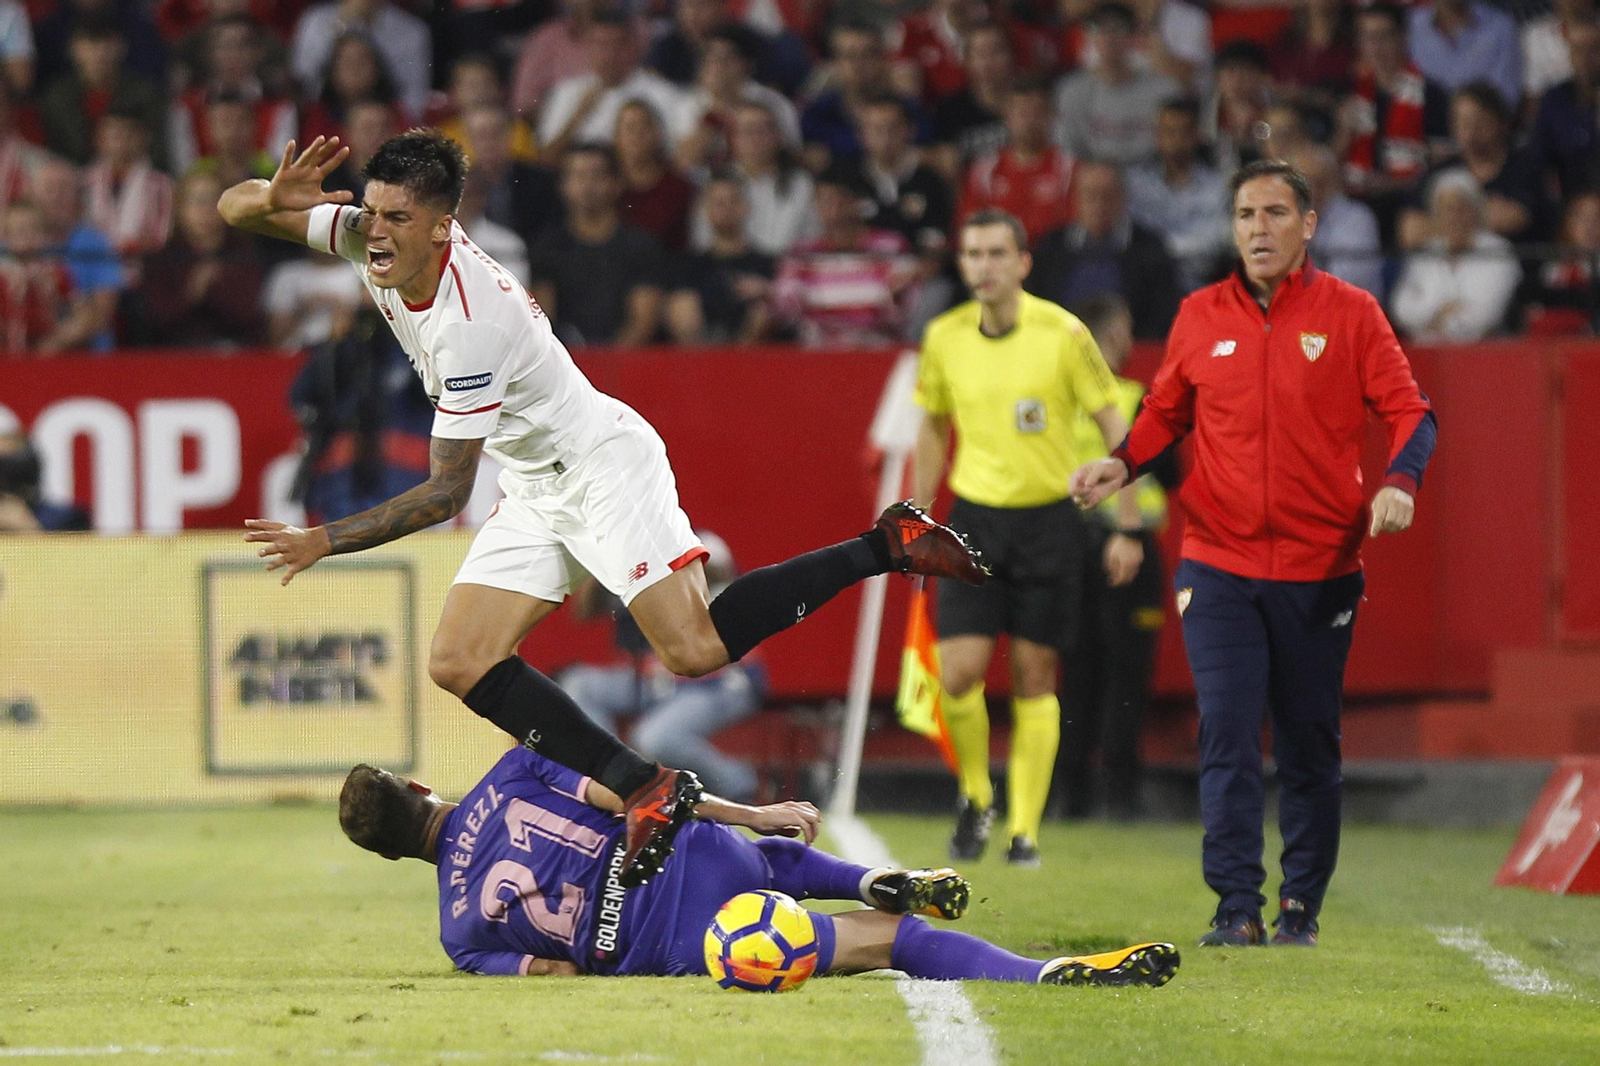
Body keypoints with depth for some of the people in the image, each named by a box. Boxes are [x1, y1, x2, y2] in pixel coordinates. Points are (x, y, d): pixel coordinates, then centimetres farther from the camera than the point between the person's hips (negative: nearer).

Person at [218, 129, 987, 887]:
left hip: (605, 464, -9)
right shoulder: (371, 240, -7)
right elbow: (232, 209, 0)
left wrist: (326, 541, -25)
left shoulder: (469, 326, -30)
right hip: (535, 494, 9)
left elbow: (446, 493, -25)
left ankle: (886, 545, -6)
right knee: (459, 665, -5)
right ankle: (646, 790, -6)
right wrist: (278, 195, -24)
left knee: (694, 649, -22)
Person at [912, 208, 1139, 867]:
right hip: (974, 517, 2)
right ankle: (975, 797, 17)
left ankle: (1025, 829, 10)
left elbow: (1116, 430, -4)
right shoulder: (944, 338, 0)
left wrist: (1129, 528, -8)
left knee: (1034, 678, 1)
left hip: (1048, 518, -2)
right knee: (959, 673, -9)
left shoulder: (1063, 335, -10)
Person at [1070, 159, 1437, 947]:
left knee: (1309, 748, 5)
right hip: (1219, 565, 1)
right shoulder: (1200, 317, 7)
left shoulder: (1349, 313, 0)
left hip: (1319, 570, -1)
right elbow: (1167, 411, 19)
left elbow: (1408, 410, -2)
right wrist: (1123, 463, 1)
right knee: (1227, 740, -9)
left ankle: (1302, 907, 16)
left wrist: (1399, 480, -20)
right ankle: (1238, 908, -8)